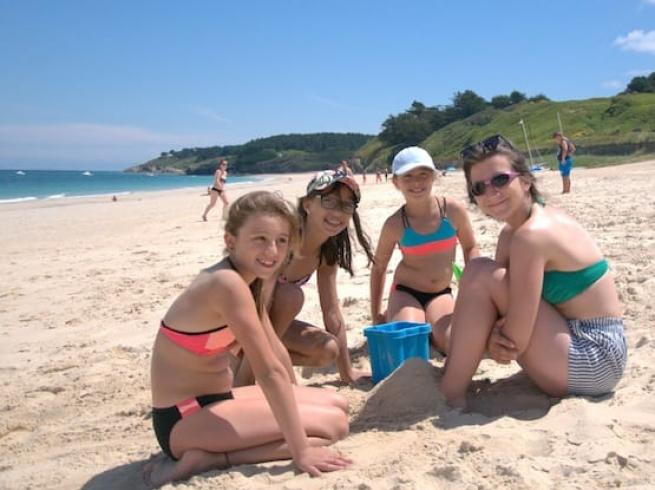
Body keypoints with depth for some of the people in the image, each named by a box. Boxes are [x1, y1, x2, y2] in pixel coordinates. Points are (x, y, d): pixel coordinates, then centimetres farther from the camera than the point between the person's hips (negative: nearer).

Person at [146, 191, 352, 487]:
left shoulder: (252, 279, 5)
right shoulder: (228, 284, -25)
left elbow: (276, 351, 13)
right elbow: (270, 372, -25)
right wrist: (301, 451, -22)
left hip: (216, 401, 10)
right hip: (184, 421, -10)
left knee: (336, 404, 12)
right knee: (333, 424, -13)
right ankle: (210, 459, -10)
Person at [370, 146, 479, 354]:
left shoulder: (454, 210, -9)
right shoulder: (394, 225, -11)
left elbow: (470, 248, 9)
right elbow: (378, 268, 3)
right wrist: (376, 315, 5)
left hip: (441, 294, 2)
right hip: (406, 292, -1)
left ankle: (426, 330, 10)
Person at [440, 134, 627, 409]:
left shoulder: (532, 235, -23)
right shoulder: (511, 233, 6)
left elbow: (516, 341, -25)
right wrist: (493, 335, -17)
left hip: (593, 359, -9)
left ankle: (450, 395, -11)